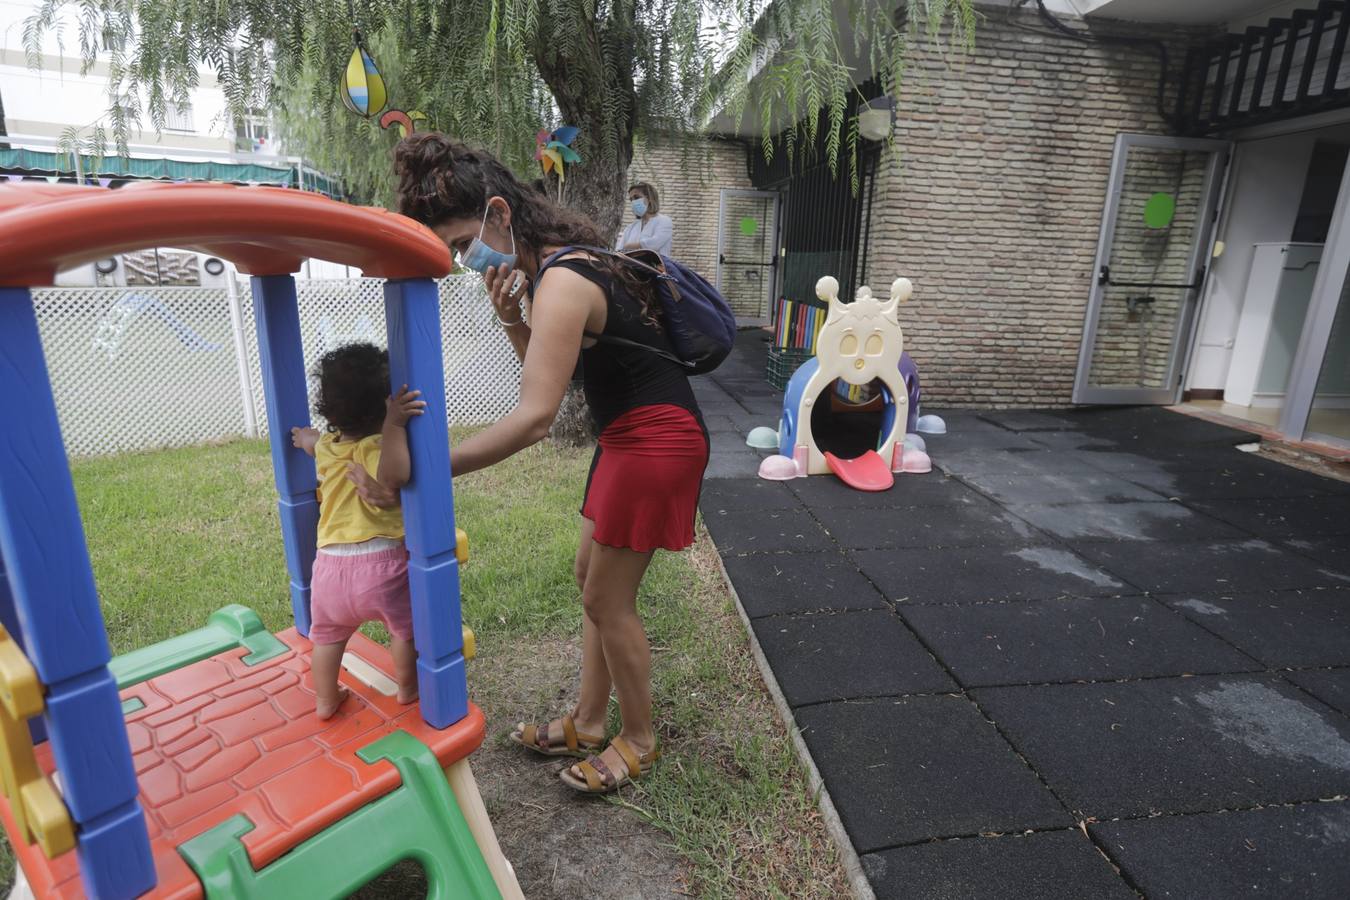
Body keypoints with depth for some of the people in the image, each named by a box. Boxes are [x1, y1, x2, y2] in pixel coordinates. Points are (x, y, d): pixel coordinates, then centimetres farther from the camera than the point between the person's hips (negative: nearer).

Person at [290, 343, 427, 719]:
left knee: (327, 634, 28)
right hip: (381, 562, -6)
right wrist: (394, 427, -35)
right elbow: (393, 477, -40)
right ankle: (407, 688, 35)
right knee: (404, 628, 20)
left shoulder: (325, 446, 6)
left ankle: (325, 700, 41)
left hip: (331, 564, 6)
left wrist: (305, 438, 54)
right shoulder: (375, 447, -17)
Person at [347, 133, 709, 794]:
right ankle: (588, 722, 34)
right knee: (592, 578, 17)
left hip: (656, 443, -10)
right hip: (631, 436, 10)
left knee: (607, 599, 2)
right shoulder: (565, 263, 7)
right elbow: (549, 369, 11)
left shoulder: (562, 284, -23)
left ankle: (638, 740, 26)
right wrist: (511, 319, -8)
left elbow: (534, 417, -31)